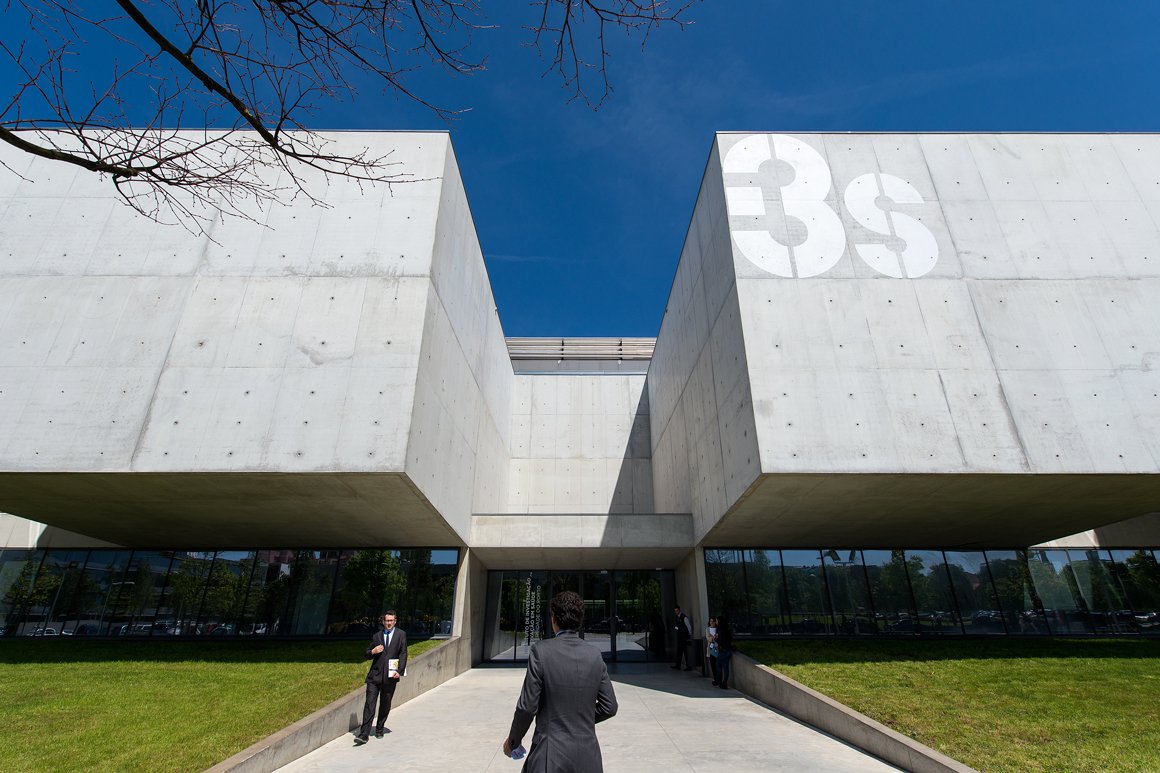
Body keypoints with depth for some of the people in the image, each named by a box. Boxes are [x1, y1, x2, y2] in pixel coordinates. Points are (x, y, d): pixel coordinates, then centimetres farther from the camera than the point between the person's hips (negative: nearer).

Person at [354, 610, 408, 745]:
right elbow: (367, 654, 15)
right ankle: (364, 735, -1)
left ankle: (379, 730, 28)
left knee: (385, 705, 11)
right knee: (369, 704, -5)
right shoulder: (376, 636, 9)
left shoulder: (401, 634, 2)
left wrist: (399, 671, -12)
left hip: (390, 677, -1)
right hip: (375, 675, 1)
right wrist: (373, 651, -8)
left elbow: (403, 654, -2)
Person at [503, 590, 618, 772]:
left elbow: (527, 706, -11)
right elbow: (609, 707, 3)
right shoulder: (594, 655, -1)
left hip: (551, 757, -4)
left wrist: (513, 740, 5)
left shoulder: (540, 650, -13)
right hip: (588, 757, 4)